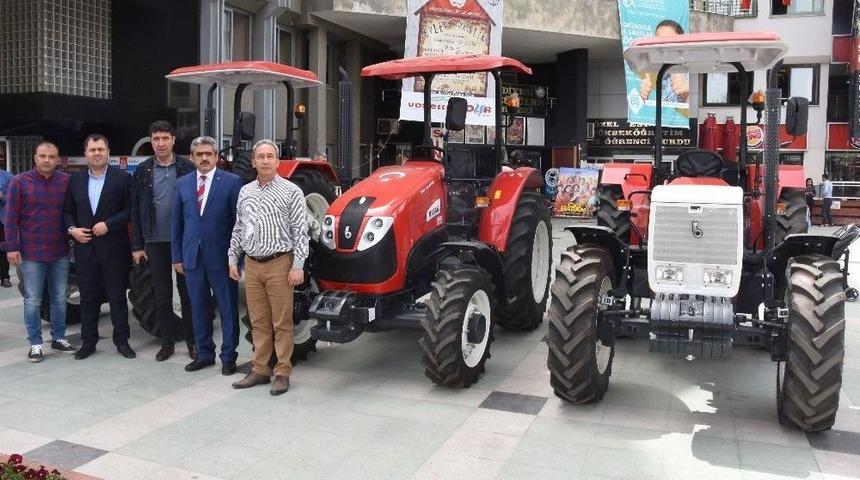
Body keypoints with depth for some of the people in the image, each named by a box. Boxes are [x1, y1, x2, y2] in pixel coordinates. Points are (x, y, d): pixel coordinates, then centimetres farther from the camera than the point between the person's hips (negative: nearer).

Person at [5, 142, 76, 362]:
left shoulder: (67, 181, 2)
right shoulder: (19, 182, -3)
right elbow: (10, 217, -3)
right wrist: (12, 247, -7)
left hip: (60, 252, 2)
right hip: (31, 253, -2)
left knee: (59, 298, 11)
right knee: (33, 301, 4)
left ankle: (58, 338, 24)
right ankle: (35, 344, 14)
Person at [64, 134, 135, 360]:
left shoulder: (122, 178, -1)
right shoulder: (75, 179, 10)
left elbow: (130, 210, -5)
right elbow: (68, 211, 14)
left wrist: (108, 224, -15)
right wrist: (72, 229, -3)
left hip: (114, 248, -3)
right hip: (85, 248, 3)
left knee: (118, 296, 3)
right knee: (88, 297, 10)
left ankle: (122, 340, 13)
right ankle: (88, 341, 19)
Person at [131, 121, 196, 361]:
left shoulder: (188, 168, -1)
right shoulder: (142, 171, 4)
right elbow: (135, 210, 6)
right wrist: (137, 246, 2)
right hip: (155, 242, 2)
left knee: (187, 292, 6)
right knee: (161, 295, 9)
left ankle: (191, 340, 18)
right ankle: (167, 342, 20)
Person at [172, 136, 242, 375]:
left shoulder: (232, 181, -4)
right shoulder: (182, 183, 9)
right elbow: (177, 222, 12)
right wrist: (177, 256, 9)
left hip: (221, 256, -4)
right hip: (192, 256, 4)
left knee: (228, 308, 4)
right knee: (198, 307, 12)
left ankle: (228, 356, 16)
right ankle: (204, 353, 25)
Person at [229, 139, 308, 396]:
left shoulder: (291, 191, -5)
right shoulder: (245, 192, 11)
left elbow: (300, 231, -8)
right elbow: (238, 229, 17)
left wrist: (298, 265, -13)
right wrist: (233, 259, 12)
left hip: (279, 264, -5)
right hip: (252, 265, 5)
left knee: (282, 323, 1)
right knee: (258, 322, 12)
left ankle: (282, 373, 10)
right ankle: (260, 370, 21)